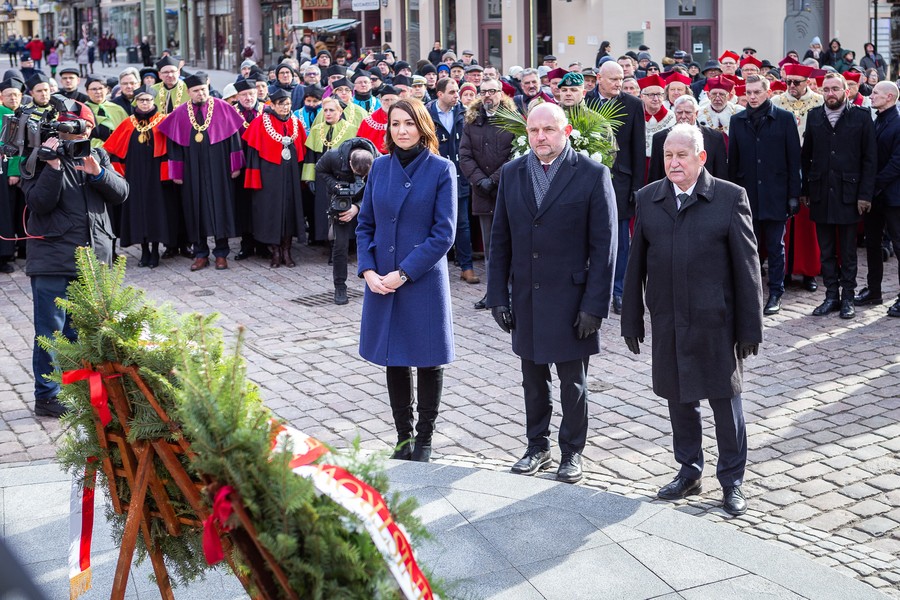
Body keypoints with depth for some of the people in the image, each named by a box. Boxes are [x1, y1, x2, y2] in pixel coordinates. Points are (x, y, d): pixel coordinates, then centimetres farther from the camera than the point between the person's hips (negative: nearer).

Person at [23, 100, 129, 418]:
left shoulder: (98, 156, 14)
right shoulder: (40, 159, -2)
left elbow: (121, 193, 3)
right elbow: (39, 203, -14)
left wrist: (97, 173, -14)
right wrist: (54, 166, -22)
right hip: (52, 259, -4)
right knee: (51, 331, -1)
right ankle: (46, 397, 9)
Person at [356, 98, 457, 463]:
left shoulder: (441, 169, -7)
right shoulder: (380, 167, 5)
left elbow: (444, 233, -11)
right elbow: (365, 224, 9)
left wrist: (403, 274, -15)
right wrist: (368, 271, -6)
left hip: (424, 280, -4)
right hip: (381, 280, 4)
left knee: (428, 361, 5)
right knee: (394, 360, 11)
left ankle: (424, 439, 19)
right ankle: (403, 437, 24)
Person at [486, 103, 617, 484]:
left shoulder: (592, 175, -8)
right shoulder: (512, 173, 5)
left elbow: (604, 245, -9)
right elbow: (500, 241, 7)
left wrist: (594, 305, -13)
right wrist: (498, 296, 2)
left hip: (571, 299, -3)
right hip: (526, 299, 4)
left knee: (573, 384, 9)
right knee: (533, 382, 14)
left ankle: (571, 453, 24)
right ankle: (537, 448, 29)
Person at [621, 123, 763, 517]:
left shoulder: (730, 198, -4)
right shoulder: (648, 199, 6)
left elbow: (746, 265, -5)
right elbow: (636, 263, 8)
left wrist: (750, 326, -6)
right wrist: (632, 320, 6)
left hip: (715, 322, -3)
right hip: (667, 322, 3)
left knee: (725, 399, 6)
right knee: (679, 399, 13)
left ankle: (732, 480, 20)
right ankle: (688, 472, 29)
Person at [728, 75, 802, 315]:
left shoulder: (784, 119, -1)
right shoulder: (737, 120, 7)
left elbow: (794, 158, -1)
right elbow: (733, 159, 8)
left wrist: (794, 194, -5)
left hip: (775, 194, -2)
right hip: (747, 194, 2)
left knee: (775, 247, 5)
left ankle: (775, 294, 14)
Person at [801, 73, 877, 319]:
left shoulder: (861, 116, -2)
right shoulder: (814, 116, 7)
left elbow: (870, 158, -3)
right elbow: (806, 156, 8)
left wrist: (865, 194, -9)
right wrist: (804, 190, 4)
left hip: (848, 193, -3)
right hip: (821, 194, 3)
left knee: (848, 251, 5)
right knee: (826, 251, 8)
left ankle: (848, 297, 14)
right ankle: (831, 296, 17)